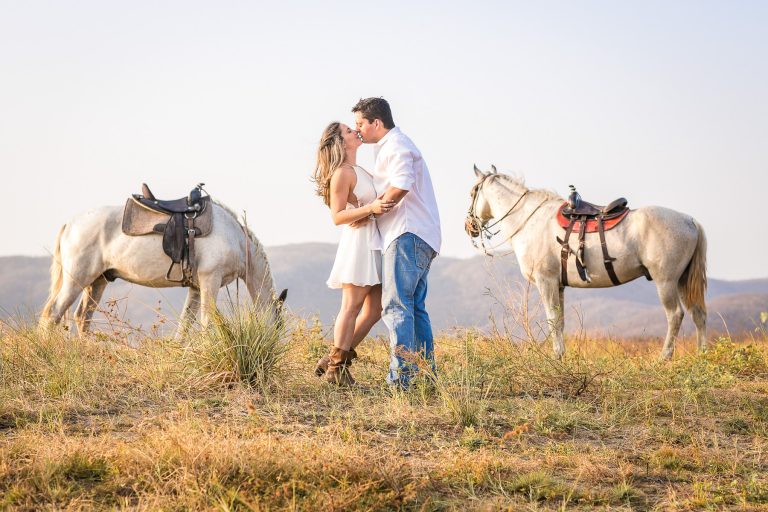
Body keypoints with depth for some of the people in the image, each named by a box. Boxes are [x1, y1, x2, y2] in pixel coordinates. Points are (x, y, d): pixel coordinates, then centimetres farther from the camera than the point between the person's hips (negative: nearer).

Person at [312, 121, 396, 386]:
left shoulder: (359, 170, 17)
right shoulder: (342, 173, -10)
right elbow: (337, 216, -15)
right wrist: (370, 208, -24)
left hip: (374, 242, 9)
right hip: (358, 242, -9)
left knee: (374, 309, 8)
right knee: (352, 306, -6)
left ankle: (336, 359, 14)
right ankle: (336, 368, 0)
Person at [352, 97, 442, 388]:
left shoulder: (395, 146, -7)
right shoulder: (394, 146, 26)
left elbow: (400, 187, -23)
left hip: (407, 235, -11)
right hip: (420, 238, 11)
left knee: (396, 305, -13)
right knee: (415, 307, 11)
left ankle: (401, 378, -18)